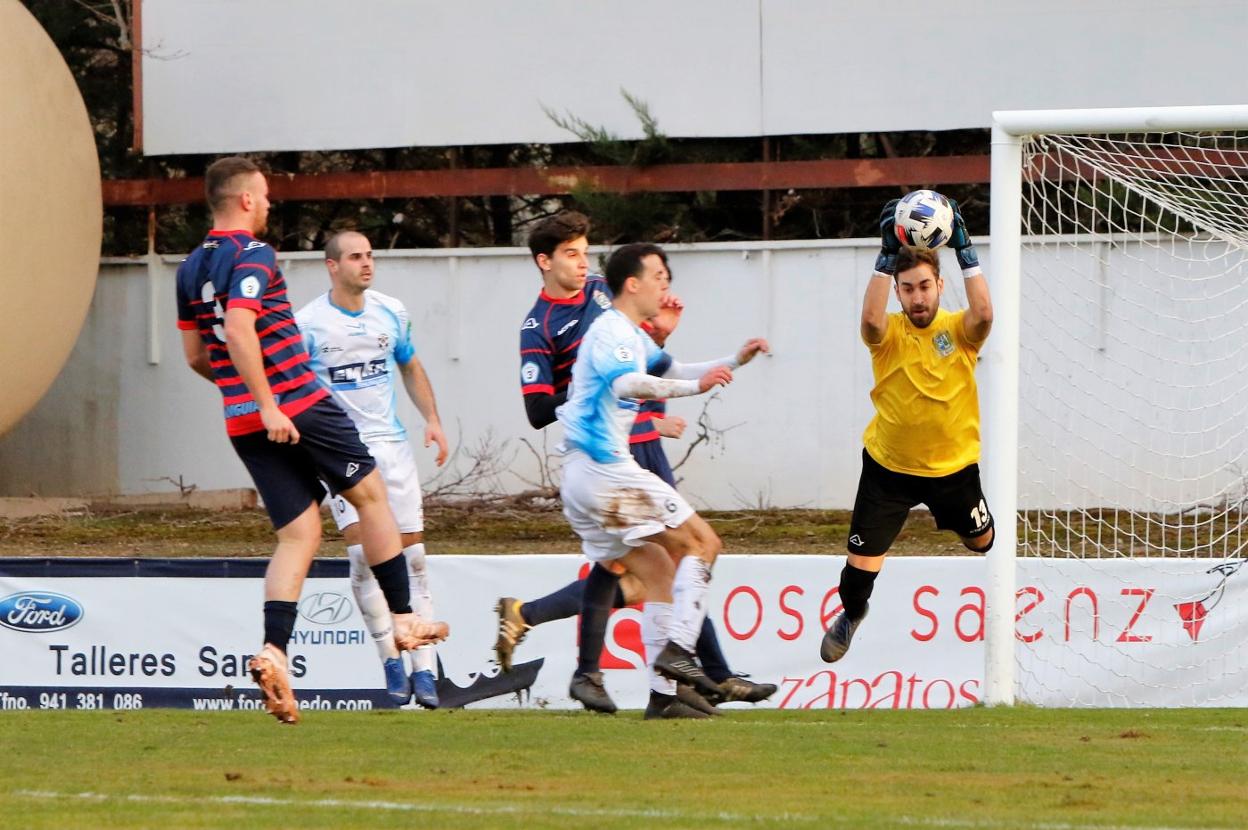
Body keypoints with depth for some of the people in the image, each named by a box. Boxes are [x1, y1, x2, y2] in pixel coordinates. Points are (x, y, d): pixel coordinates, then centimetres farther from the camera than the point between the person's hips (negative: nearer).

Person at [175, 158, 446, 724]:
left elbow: (194, 355, 19)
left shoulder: (191, 269, 13)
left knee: (298, 536, 6)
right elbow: (238, 328, -25)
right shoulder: (253, 257, -11)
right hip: (297, 404, -7)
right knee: (370, 493, 11)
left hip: (241, 419, 7)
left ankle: (273, 652, -12)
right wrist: (268, 404, -25)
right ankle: (403, 619, 14)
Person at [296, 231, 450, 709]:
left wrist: (432, 419, 8)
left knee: (411, 553, -1)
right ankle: (390, 657, -4)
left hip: (392, 444, 4)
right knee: (362, 549, -17)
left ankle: (424, 669, 1)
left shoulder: (391, 312, 6)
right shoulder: (308, 323, -6)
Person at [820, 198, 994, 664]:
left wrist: (964, 250, -33)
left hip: (953, 465, 1)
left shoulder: (958, 331, -9)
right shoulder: (889, 334, -11)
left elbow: (983, 314, -32)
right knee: (863, 561, -4)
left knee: (981, 542, 19)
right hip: (888, 466, -1)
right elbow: (871, 318, -34)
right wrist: (888, 254, -38)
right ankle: (849, 616, 29)